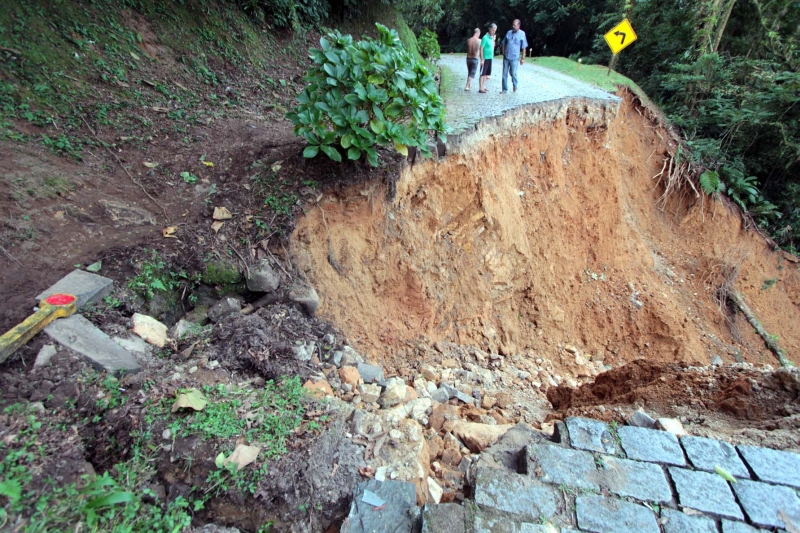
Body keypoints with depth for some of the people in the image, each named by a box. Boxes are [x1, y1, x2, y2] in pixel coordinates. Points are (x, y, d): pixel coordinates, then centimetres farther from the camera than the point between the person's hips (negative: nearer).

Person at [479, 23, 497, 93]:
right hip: (485, 58, -8)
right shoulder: (485, 37, -13)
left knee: (486, 74, 12)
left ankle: (484, 87, 19)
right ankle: (481, 88, -4)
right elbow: (481, 49, -16)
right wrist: (482, 59, -19)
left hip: (490, 58, 8)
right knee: (483, 74, -5)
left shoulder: (492, 37, 11)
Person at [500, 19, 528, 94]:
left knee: (513, 73, 6)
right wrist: (503, 53, 6)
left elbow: (524, 47, -1)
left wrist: (523, 58, -4)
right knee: (504, 74, 4)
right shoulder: (509, 32, 4)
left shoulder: (522, 34, -4)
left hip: (514, 57, -3)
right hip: (506, 57, 3)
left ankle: (515, 85, 32)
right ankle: (505, 89, 13)